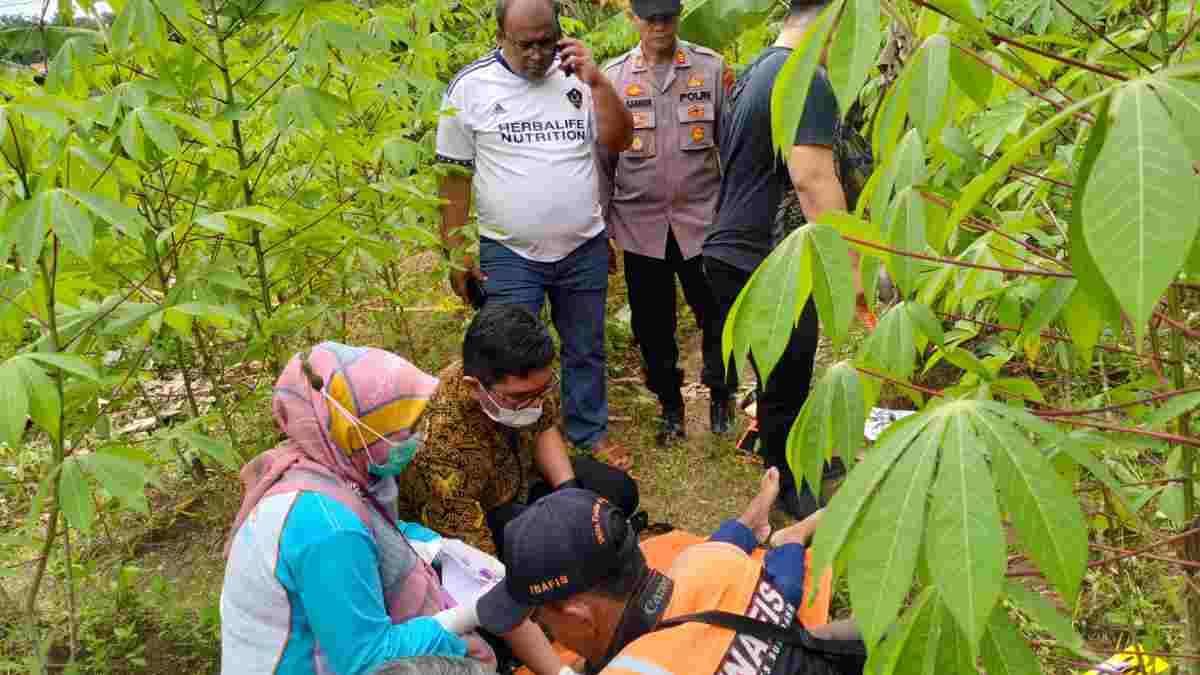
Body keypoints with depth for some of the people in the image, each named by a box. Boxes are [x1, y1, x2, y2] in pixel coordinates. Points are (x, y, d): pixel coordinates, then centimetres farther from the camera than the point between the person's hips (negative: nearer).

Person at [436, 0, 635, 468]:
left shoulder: (576, 76, 1)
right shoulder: (470, 87, -6)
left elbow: (618, 140, -3)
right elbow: (454, 173, -3)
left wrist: (596, 81, -16)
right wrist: (455, 253, -4)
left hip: (585, 249, 3)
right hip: (509, 255, -2)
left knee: (586, 351, 16)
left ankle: (590, 434, 35)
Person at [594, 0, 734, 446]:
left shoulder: (712, 68, -1)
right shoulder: (612, 77, 2)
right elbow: (601, 157, 5)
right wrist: (599, 227, 5)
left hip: (702, 218, -1)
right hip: (640, 224, 1)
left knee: (717, 315, 5)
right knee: (652, 325, 10)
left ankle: (719, 393, 30)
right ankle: (670, 406, 29)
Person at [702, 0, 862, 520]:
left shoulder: (755, 72, 16)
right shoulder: (806, 80, -17)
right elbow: (812, 178, -25)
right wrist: (850, 264, -23)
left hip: (733, 249, 10)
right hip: (763, 263, -10)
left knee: (788, 370, 23)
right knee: (786, 376, 5)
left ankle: (797, 455, 40)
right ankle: (788, 486, 21)